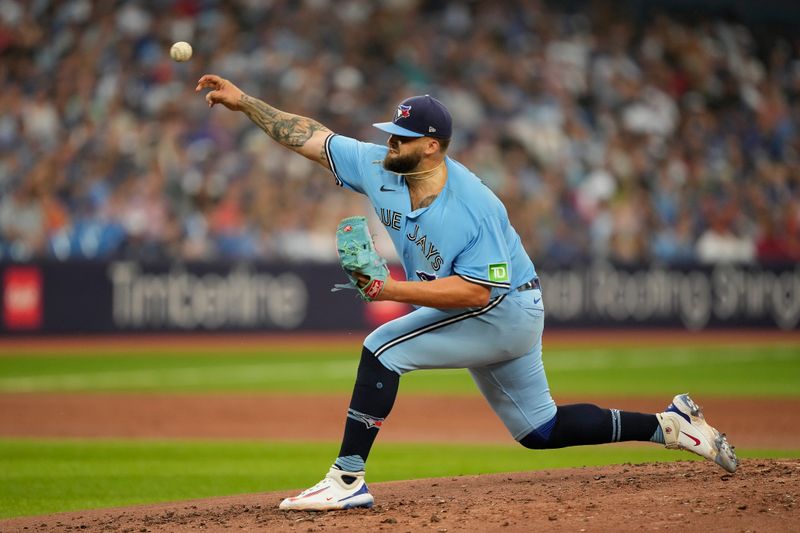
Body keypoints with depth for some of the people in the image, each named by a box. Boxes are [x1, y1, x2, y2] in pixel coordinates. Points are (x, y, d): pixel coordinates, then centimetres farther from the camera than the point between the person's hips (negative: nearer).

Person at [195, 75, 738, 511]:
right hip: (489, 322, 9)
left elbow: (476, 291, -32)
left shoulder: (475, 208, -30)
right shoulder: (380, 168, -8)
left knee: (383, 347, -20)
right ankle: (669, 424, 23)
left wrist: (392, 289, -36)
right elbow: (311, 137, -3)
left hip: (506, 311, -9)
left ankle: (348, 479, -19)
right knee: (540, 429, 16)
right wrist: (244, 101, -8)